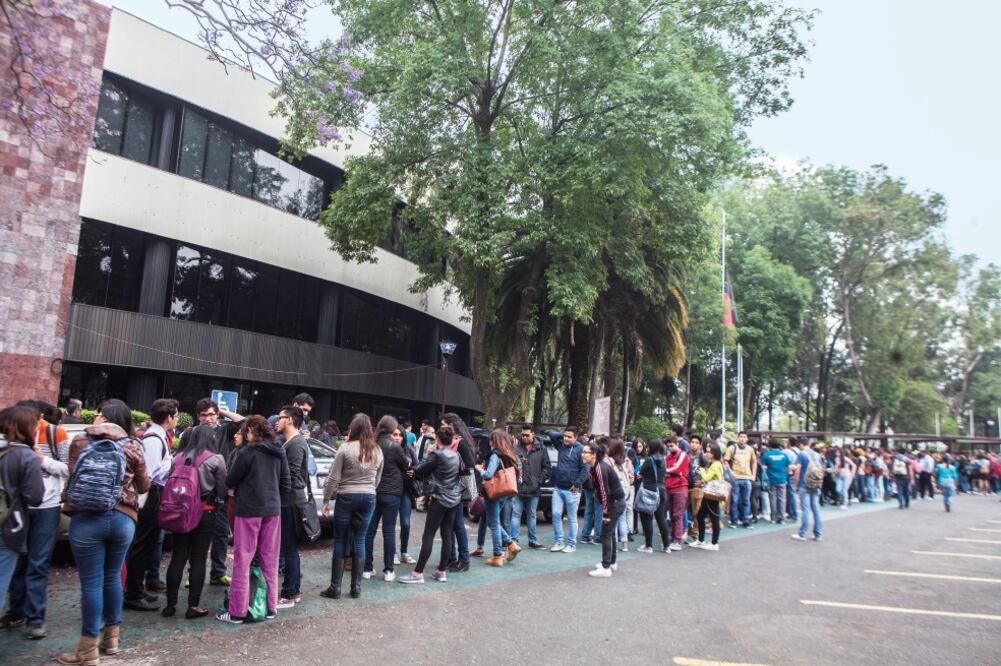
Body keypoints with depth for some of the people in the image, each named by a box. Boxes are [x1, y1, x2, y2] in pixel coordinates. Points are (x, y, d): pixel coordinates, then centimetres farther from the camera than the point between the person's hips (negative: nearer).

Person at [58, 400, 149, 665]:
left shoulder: (80, 442, 2)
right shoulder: (132, 447, 3)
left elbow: (73, 477, 10)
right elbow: (144, 487, 11)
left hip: (85, 518, -2)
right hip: (123, 518, 2)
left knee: (91, 582, 3)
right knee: (112, 577, 16)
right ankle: (112, 638, 28)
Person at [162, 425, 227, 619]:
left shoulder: (179, 458, 2)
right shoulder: (216, 459, -9)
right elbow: (222, 489, -3)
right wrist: (217, 502, 15)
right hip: (205, 512, -3)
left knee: (177, 558, 10)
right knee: (198, 559, 3)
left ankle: (170, 604, 15)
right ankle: (193, 606, 7)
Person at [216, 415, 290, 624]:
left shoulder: (246, 452, -11)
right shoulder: (279, 454, 5)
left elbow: (230, 481, -4)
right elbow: (286, 485, 7)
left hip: (248, 510, -5)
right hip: (272, 511, 5)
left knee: (243, 561, 2)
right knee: (270, 561, 13)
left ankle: (237, 611, 7)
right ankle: (270, 607, 20)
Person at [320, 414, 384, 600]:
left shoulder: (346, 448, -10)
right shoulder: (378, 451, 5)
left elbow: (333, 478, -8)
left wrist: (326, 500, 1)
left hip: (347, 497, -4)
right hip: (369, 498, 4)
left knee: (340, 541, 5)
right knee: (360, 541, 10)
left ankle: (335, 587, 9)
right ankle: (356, 587, 14)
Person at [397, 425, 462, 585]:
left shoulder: (437, 454, -15)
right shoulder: (456, 455, 9)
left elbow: (420, 469, -6)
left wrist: (428, 455, 6)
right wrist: (418, 473, 16)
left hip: (440, 499, -7)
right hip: (454, 499, 7)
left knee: (428, 536, -5)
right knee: (447, 535, 9)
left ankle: (418, 573, -3)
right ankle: (442, 571, 14)